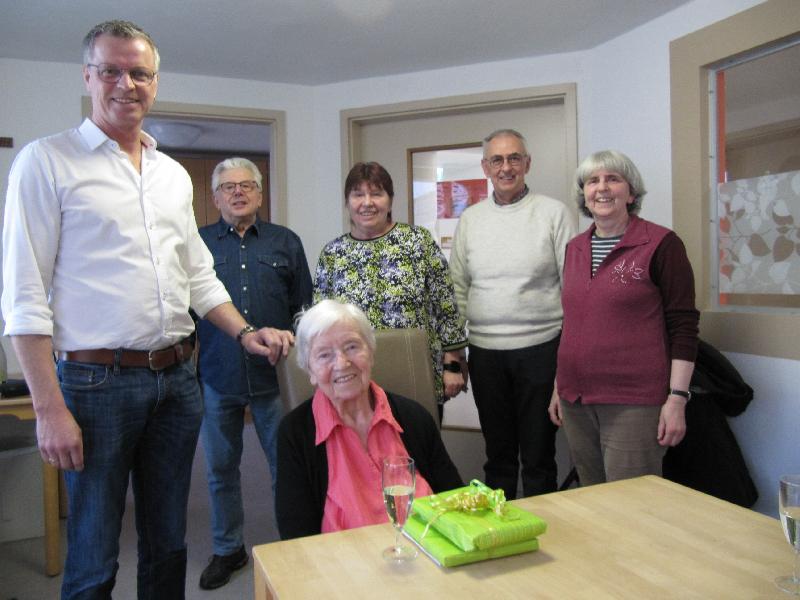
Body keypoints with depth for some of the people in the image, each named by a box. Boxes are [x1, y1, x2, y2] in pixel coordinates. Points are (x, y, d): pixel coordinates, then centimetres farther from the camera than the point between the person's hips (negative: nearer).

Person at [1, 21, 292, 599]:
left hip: (177, 378, 5)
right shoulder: (47, 161, -4)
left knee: (168, 541, 17)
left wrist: (246, 332, 3)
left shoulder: (174, 174, 13)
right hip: (97, 382, -5)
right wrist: (50, 409, -14)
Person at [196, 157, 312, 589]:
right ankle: (227, 550, 33)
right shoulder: (197, 243, 5)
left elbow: (304, 309, 8)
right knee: (220, 468, 13)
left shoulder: (286, 242, 7)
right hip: (217, 377, 1)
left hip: (275, 376, 0)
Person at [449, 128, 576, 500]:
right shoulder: (469, 219, 9)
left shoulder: (553, 213, -1)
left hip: (540, 347, -3)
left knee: (538, 455, 8)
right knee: (498, 453, 16)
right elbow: (458, 287, 11)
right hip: (485, 351, 3)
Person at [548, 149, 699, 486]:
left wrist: (677, 398, -12)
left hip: (633, 403, -5)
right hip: (576, 400, 6)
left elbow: (683, 326, -7)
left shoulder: (661, 244, -5)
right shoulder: (575, 248, 11)